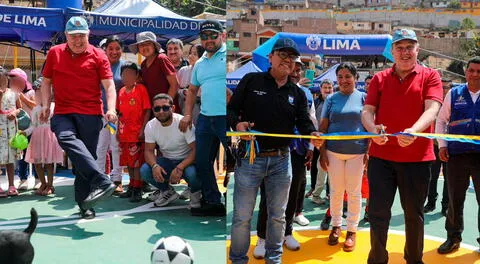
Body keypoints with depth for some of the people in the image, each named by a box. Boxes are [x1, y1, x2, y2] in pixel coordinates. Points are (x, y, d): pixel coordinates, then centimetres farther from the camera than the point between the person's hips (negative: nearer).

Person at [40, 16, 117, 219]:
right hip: (62, 113, 1)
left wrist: (111, 109, -15)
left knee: (87, 154, -1)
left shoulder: (98, 56, 5)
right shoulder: (54, 53, 13)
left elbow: (109, 85, 0)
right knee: (67, 138, -29)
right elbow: (46, 81, 20)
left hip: (90, 114, -1)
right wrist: (45, 105, 7)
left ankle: (85, 204, 5)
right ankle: (102, 181, -38)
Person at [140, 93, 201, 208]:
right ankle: (167, 191, 8)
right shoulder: (150, 126, -7)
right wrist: (154, 165, -26)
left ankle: (196, 193, 1)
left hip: (186, 161, -4)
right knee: (144, 170, -21)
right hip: (167, 161, 4)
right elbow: (149, 151, -3)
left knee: (192, 173, -37)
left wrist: (180, 168, -36)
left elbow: (195, 150, -23)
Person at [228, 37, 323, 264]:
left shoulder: (297, 93, 10)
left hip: (281, 160, 4)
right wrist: (237, 123, -21)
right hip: (249, 158, -3)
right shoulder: (251, 81, 0)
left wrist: (313, 134, -17)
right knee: (242, 216, 3)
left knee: (277, 215, 14)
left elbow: (304, 122, 5)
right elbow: (231, 109, 0)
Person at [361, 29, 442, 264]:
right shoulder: (379, 79, 7)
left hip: (417, 157, -1)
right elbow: (367, 111, 0)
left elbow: (432, 109, -13)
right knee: (378, 212, 4)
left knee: (414, 213, 12)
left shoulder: (430, 76, 1)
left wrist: (413, 131, -33)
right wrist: (373, 129, -24)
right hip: (381, 155, 1)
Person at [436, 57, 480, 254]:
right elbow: (441, 120, 11)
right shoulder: (454, 94, 6)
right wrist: (442, 145, 3)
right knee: (455, 199, 10)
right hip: (456, 154, 1)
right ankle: (453, 238, 24)